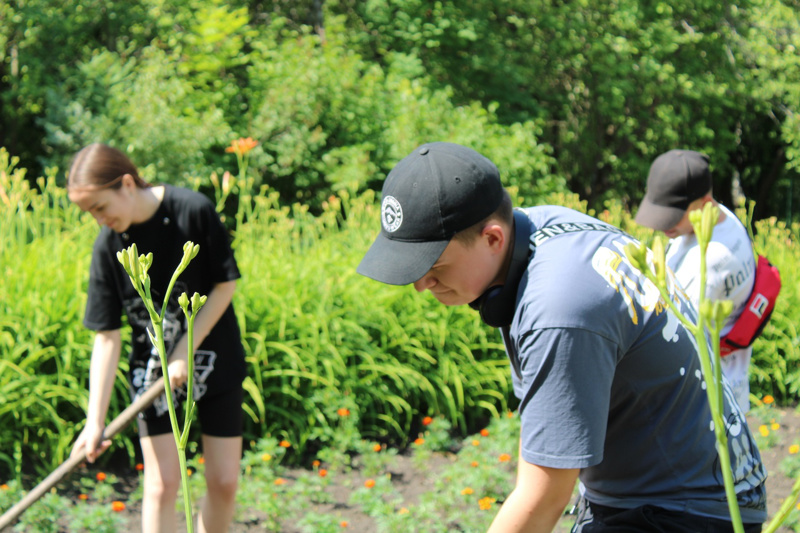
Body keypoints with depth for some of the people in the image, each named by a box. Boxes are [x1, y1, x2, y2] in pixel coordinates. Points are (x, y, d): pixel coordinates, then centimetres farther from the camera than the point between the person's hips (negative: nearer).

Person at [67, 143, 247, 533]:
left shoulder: (194, 210, -18)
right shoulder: (108, 245, -12)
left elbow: (226, 285, -9)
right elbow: (107, 336, -10)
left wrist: (185, 351, -14)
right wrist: (95, 420, -15)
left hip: (214, 360, 0)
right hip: (152, 368, 1)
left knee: (224, 481, 3)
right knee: (162, 483, -5)